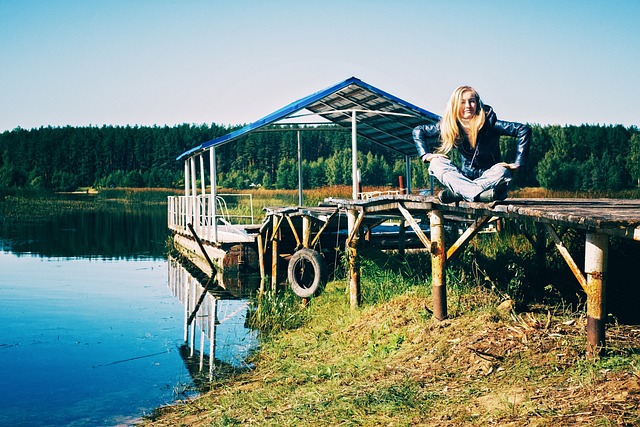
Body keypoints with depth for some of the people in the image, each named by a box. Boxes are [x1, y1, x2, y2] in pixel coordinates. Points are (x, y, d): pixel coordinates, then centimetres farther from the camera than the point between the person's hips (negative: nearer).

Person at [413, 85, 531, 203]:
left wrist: (517, 163, -22)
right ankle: (478, 193, -39)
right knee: (436, 163, -19)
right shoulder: (448, 125, -5)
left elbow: (524, 130, -19)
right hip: (465, 178, 3)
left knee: (502, 172, -35)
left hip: (489, 177, -3)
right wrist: (426, 155, -7)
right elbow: (417, 131, 6)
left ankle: (455, 193, -37)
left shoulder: (488, 122, -15)